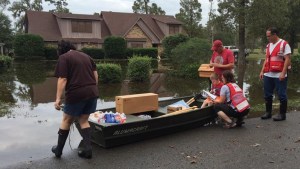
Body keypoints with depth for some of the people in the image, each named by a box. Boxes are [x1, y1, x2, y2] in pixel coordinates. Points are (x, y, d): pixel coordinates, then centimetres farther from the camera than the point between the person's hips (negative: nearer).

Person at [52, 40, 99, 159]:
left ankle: (59, 149, 24)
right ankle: (87, 149, 8)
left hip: (76, 94, -5)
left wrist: (58, 98, -10)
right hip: (92, 92, 5)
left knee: (66, 121, 13)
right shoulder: (86, 56, 18)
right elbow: (95, 74, 17)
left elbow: (63, 79, -10)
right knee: (84, 120, 16)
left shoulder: (63, 58, 0)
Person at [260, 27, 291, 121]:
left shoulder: (284, 44, -7)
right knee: (267, 95, 11)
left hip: (279, 75, -7)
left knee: (281, 95, 2)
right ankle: (268, 112, 22)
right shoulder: (268, 45, 15)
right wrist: (262, 71, 12)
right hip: (268, 75, 7)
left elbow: (287, 59, -12)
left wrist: (283, 73, -18)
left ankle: (282, 114, 11)